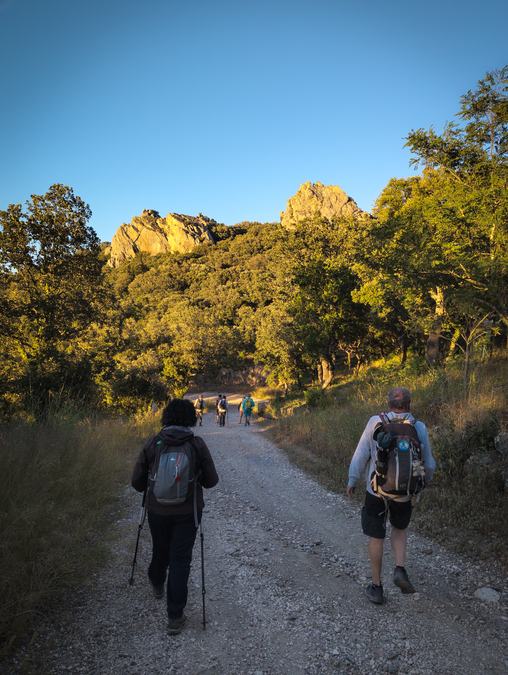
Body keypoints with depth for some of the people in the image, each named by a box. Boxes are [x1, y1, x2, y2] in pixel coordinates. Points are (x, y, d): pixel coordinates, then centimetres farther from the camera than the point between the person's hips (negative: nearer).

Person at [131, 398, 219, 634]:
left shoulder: (152, 443, -8)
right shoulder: (197, 444, -11)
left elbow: (137, 482, -2)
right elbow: (211, 480, -4)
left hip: (157, 510, 2)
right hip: (187, 512, -2)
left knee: (160, 551, 25)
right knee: (180, 561, 7)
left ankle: (157, 585, 53)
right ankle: (175, 617, 8)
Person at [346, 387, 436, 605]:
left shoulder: (375, 423, -10)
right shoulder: (419, 428, -7)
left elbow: (360, 456, -5)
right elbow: (428, 463, 2)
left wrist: (352, 481, 8)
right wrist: (426, 479, 24)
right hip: (404, 492, 1)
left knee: (376, 537, 14)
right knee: (399, 529, 27)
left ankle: (376, 587, 22)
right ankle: (400, 569, 8)